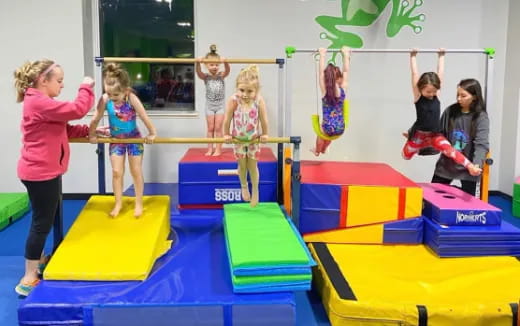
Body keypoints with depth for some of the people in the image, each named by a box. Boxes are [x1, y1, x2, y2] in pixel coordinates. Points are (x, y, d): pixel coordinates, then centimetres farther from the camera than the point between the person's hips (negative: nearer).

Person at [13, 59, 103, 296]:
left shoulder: (40, 103, 15)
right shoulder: (39, 103, -21)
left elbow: (63, 130, 17)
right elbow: (77, 110, -25)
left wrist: (89, 131, 6)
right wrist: (86, 87, -9)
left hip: (45, 170, 11)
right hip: (40, 172, -11)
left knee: (46, 220, 23)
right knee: (42, 223, -5)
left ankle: (40, 262, 40)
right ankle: (28, 280, 3)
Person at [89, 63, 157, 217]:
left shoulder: (131, 98, -27)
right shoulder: (105, 99, -19)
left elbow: (144, 117, -22)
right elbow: (96, 119, -8)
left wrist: (152, 134, -16)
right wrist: (92, 135, 1)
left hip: (134, 139, -2)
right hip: (116, 140, 2)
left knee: (136, 172, 7)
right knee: (117, 172, 3)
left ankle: (139, 203, 18)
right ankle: (118, 203, 17)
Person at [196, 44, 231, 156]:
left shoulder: (221, 75, -5)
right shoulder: (206, 77, -5)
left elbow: (228, 70, -25)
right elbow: (199, 72, -25)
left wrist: (225, 62, -47)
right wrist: (198, 63, -46)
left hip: (220, 105, -1)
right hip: (209, 105, 1)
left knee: (218, 128, 2)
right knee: (210, 128, 8)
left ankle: (218, 149, 9)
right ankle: (210, 149, 16)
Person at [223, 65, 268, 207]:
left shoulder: (259, 101, -27)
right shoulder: (233, 101, -28)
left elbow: (264, 120, -13)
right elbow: (227, 119, -15)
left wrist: (264, 134, -3)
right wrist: (226, 134, -4)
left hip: (254, 139, 0)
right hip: (238, 139, 0)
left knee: (253, 166, 13)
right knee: (242, 165, 18)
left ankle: (255, 190, 34)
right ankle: (244, 187, 44)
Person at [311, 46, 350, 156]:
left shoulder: (324, 90, -13)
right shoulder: (343, 89, -9)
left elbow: (322, 72, -5)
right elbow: (346, 71, 0)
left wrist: (322, 55, 3)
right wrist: (346, 54, 8)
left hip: (328, 127, -2)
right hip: (340, 128, 2)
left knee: (321, 133, 36)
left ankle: (317, 151, 59)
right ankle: (323, 149, 62)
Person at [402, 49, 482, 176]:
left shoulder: (436, 95, -5)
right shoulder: (418, 96, -14)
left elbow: (441, 72, -2)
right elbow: (415, 73, -16)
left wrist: (441, 56, 3)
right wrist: (413, 56, -13)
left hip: (435, 135, 1)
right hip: (419, 134, -1)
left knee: (449, 149, -23)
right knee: (406, 156, 16)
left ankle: (470, 166, -32)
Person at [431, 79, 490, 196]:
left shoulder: (481, 117, -10)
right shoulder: (450, 111, 0)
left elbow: (481, 143, -20)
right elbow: (439, 134, 10)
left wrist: (477, 164, -36)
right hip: (446, 165, 4)